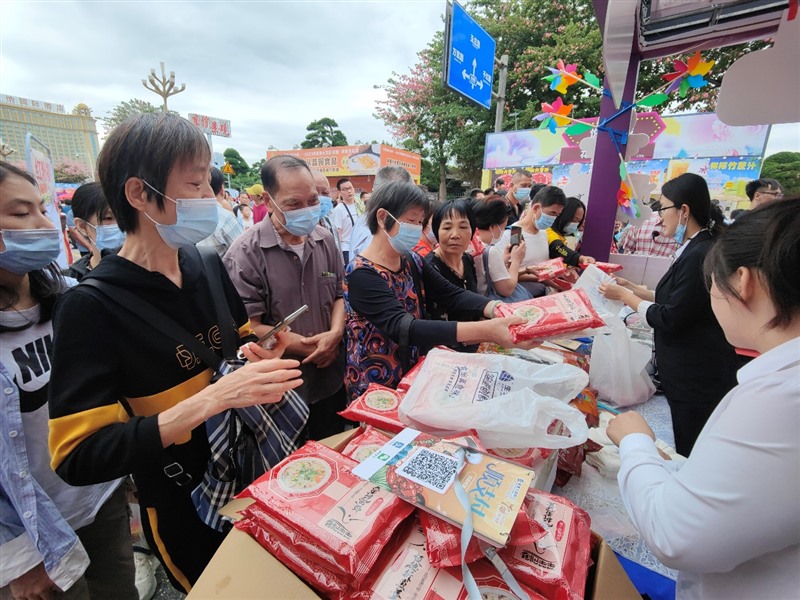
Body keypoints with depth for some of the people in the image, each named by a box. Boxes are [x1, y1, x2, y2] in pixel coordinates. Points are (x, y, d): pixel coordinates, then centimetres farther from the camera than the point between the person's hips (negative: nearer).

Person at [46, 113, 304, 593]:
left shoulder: (208, 267, -6)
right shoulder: (92, 306, -21)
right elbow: (76, 458, -23)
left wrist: (260, 357, -13)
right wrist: (209, 399, -35)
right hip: (187, 510, -4)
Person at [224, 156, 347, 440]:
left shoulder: (325, 240, 1)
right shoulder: (245, 254, -17)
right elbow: (250, 328, -19)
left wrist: (335, 334, -11)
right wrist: (313, 346, -16)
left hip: (332, 382, 5)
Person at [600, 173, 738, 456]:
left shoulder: (700, 255, -22)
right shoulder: (696, 248, 9)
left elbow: (670, 319, -20)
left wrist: (623, 295, -10)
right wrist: (633, 288, 11)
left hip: (697, 377, -9)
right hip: (688, 372, 9)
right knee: (688, 452, 20)